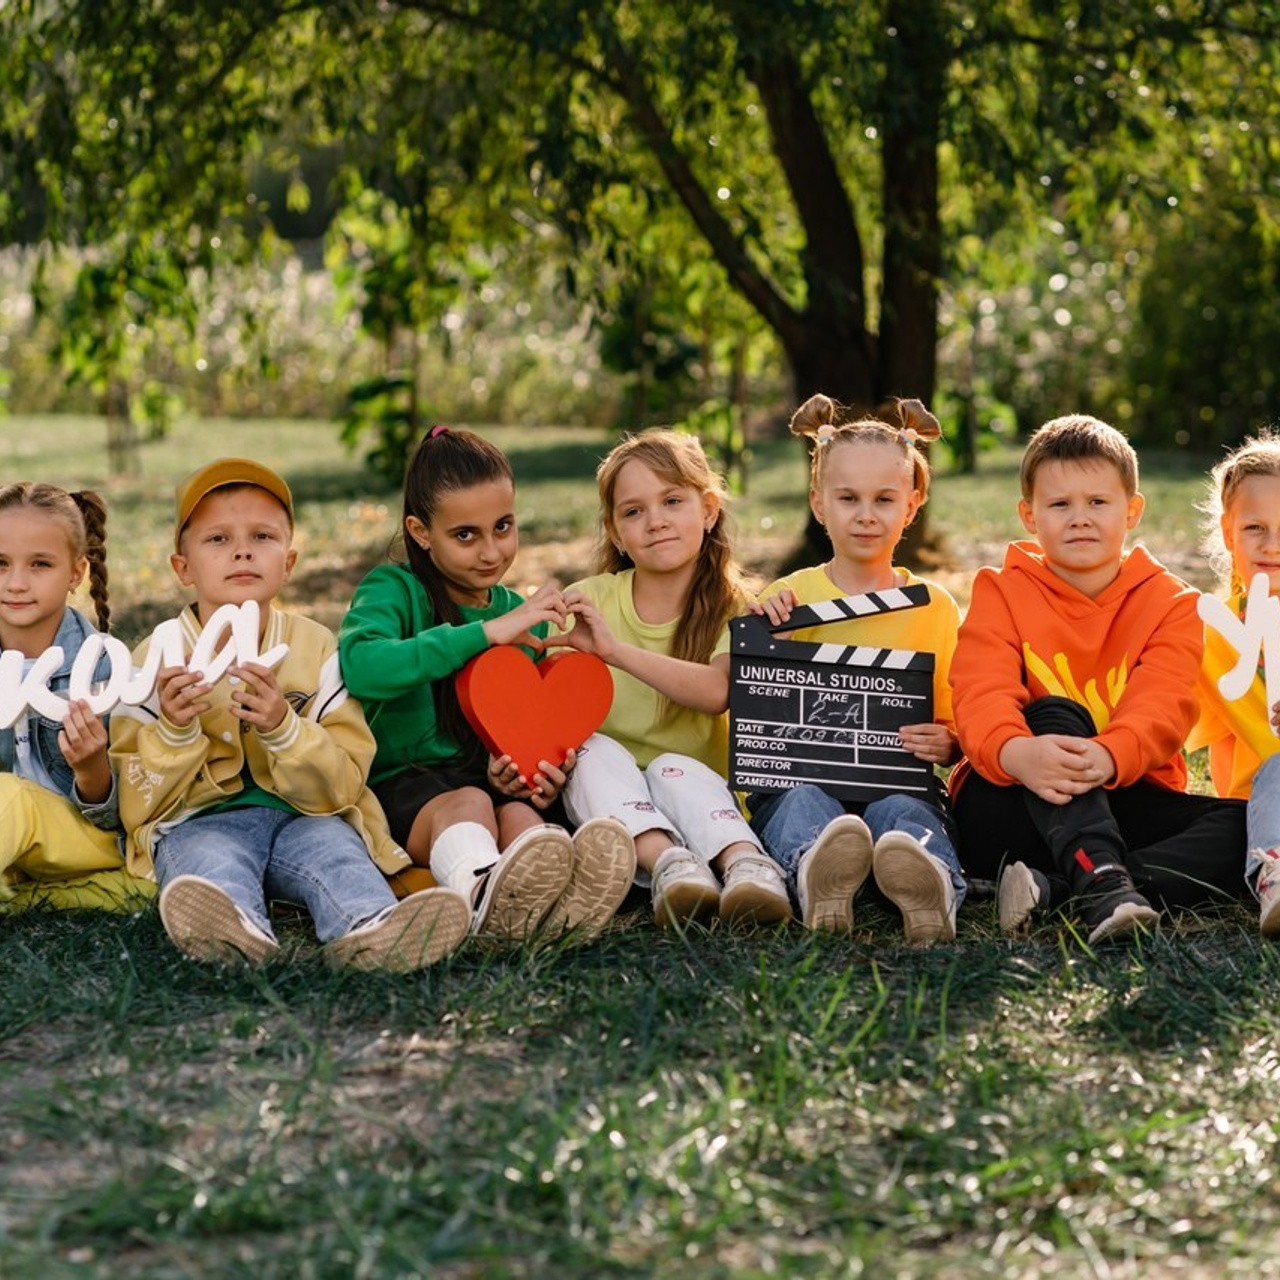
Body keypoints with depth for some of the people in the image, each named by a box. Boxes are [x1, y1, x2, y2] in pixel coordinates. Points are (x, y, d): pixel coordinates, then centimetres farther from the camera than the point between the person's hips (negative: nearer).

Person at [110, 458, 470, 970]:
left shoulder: (316, 647, 8)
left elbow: (342, 786, 1)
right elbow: (139, 808, 2)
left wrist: (283, 728, -18)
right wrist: (173, 733, -17)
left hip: (301, 817, 2)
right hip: (198, 822, -1)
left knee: (334, 847, -31)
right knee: (209, 857, -35)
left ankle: (366, 932, -63)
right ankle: (237, 933, -68)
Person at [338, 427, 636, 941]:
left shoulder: (524, 615, 17)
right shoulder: (394, 590, -1)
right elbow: (358, 666, -24)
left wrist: (526, 768, -5)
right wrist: (485, 633, -24)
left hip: (493, 782, 4)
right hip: (403, 783, -4)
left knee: (520, 815, -31)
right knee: (468, 803, -36)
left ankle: (563, 902, -68)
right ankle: (484, 894, -73)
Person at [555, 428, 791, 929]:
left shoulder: (731, 610, -4)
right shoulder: (587, 601, 0)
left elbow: (718, 693, -25)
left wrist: (615, 650, -34)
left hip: (695, 786, -1)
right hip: (607, 798, 1)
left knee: (673, 767, -31)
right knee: (597, 749, -28)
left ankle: (746, 864, -52)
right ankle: (668, 864, -48)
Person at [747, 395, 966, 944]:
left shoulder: (935, 608, 12)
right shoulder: (787, 599, 10)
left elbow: (956, 729, 12)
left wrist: (946, 744, -13)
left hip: (899, 781, 0)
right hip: (799, 776, 0)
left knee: (905, 811, -33)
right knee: (805, 801, -34)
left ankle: (931, 885, -66)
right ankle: (817, 876, -67)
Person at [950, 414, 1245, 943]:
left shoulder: (1171, 603, 6)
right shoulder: (1001, 593, 4)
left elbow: (1161, 706, -13)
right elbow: (981, 696, -15)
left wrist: (1109, 756, -38)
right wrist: (1016, 751, -40)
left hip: (1123, 800, 2)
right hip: (1011, 808, -2)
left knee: (1247, 826, -24)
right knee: (1052, 712, -30)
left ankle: (1051, 888, -38)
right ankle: (1101, 880, -50)